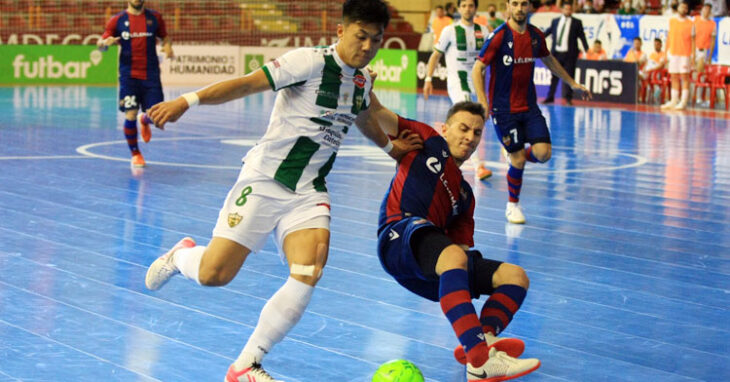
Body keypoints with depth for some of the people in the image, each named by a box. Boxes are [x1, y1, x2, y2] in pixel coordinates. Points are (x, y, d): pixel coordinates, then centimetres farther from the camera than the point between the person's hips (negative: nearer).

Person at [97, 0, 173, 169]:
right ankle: (135, 154, 12)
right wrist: (106, 43, -21)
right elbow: (100, 43, 4)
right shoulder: (117, 20, 2)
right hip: (128, 76, -1)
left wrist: (167, 45, -5)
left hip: (151, 75, 2)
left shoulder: (155, 17, 7)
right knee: (130, 115, -8)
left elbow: (165, 36, 19)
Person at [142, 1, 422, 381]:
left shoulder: (362, 79, 10)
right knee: (213, 274, -9)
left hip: (309, 192, 6)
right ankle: (180, 256, 31)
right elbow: (248, 83, -20)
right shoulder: (312, 61, -13)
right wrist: (188, 100, -30)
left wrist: (391, 146, 47)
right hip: (265, 180, -6)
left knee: (307, 277, -17)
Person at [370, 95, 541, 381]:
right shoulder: (426, 140, 18)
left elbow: (463, 243, 19)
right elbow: (376, 114, 12)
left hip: (432, 270, 7)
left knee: (515, 276, -4)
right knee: (454, 257, -36)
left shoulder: (464, 194, 30)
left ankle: (484, 339, -31)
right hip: (399, 235, -7)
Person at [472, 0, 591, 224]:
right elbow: (477, 69, -10)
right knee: (518, 160, -4)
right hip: (503, 109, -4)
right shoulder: (499, 36, -13)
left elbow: (548, 60, 22)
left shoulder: (536, 36, 3)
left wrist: (572, 83, 28)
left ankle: (516, 157, 24)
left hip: (529, 107, 5)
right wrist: (482, 102, -21)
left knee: (543, 153, -10)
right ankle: (513, 205, 19)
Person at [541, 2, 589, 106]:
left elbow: (582, 36, 0)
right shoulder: (555, 21, 10)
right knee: (554, 75, 7)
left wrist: (586, 49, -10)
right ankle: (550, 97, 14)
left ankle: (568, 98, 7)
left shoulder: (577, 22, 3)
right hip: (556, 53, 3)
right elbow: (547, 32, 15)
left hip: (569, 54, -3)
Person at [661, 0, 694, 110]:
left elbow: (693, 39, -1)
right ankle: (674, 101, 11)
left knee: (685, 77, -3)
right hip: (673, 53, 4)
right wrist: (666, 52, 10)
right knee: (674, 77, 6)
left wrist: (693, 55, -8)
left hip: (685, 54, -4)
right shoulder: (671, 21, 10)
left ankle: (683, 102, -3)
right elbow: (669, 37, 14)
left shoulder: (690, 23, -1)